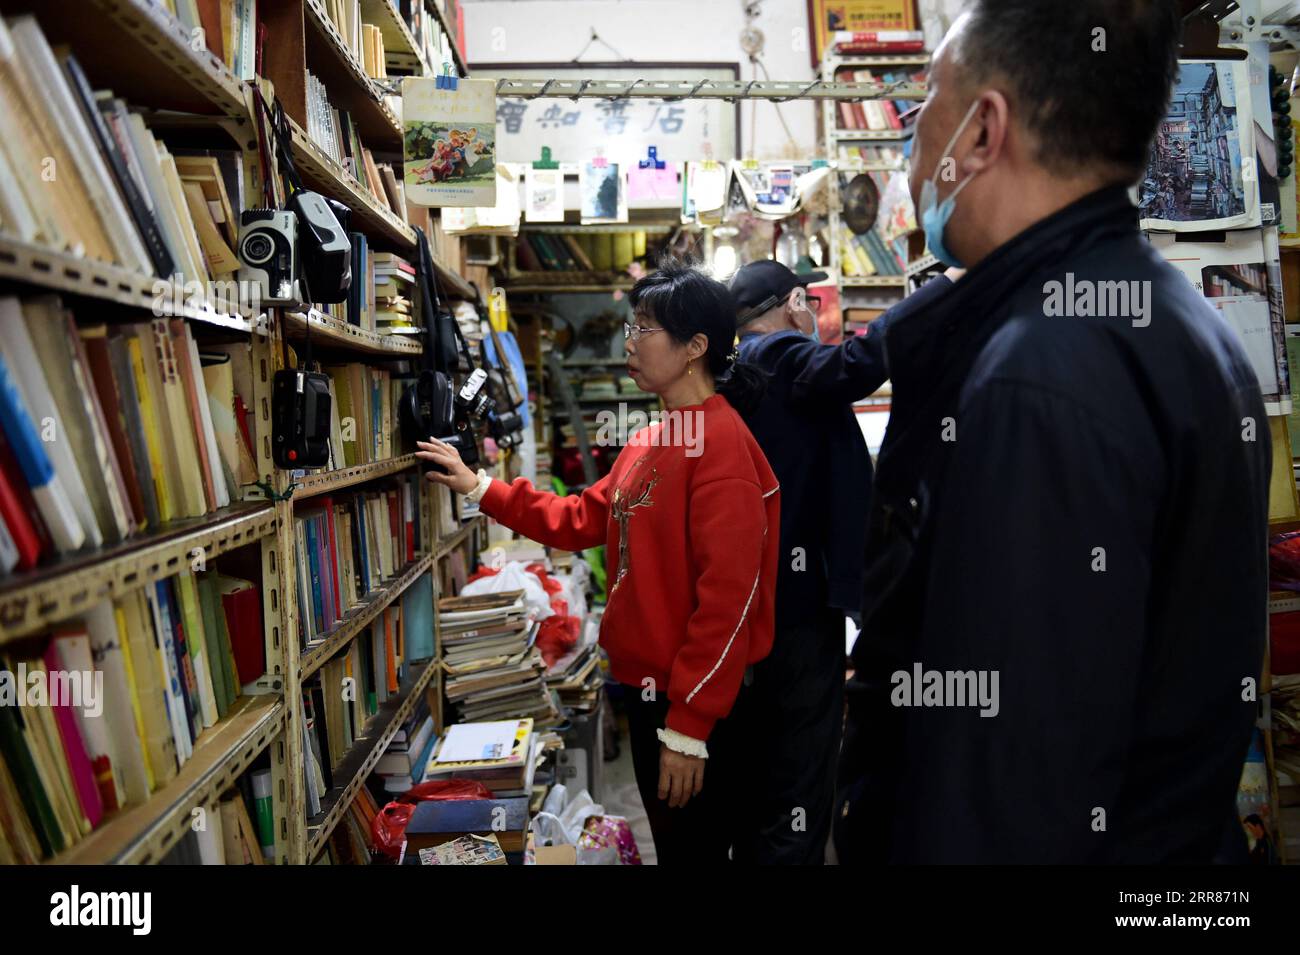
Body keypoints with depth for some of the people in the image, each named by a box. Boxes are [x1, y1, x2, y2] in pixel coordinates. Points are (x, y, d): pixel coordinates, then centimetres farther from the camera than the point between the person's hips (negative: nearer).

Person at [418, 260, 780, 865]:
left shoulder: (720, 440, -21)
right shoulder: (652, 440, 9)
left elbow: (728, 595, -24)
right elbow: (584, 519, 15)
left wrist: (689, 728, -21)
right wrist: (478, 489, 12)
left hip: (697, 705, -9)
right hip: (647, 683, 9)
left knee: (694, 848, 10)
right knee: (670, 842, 25)